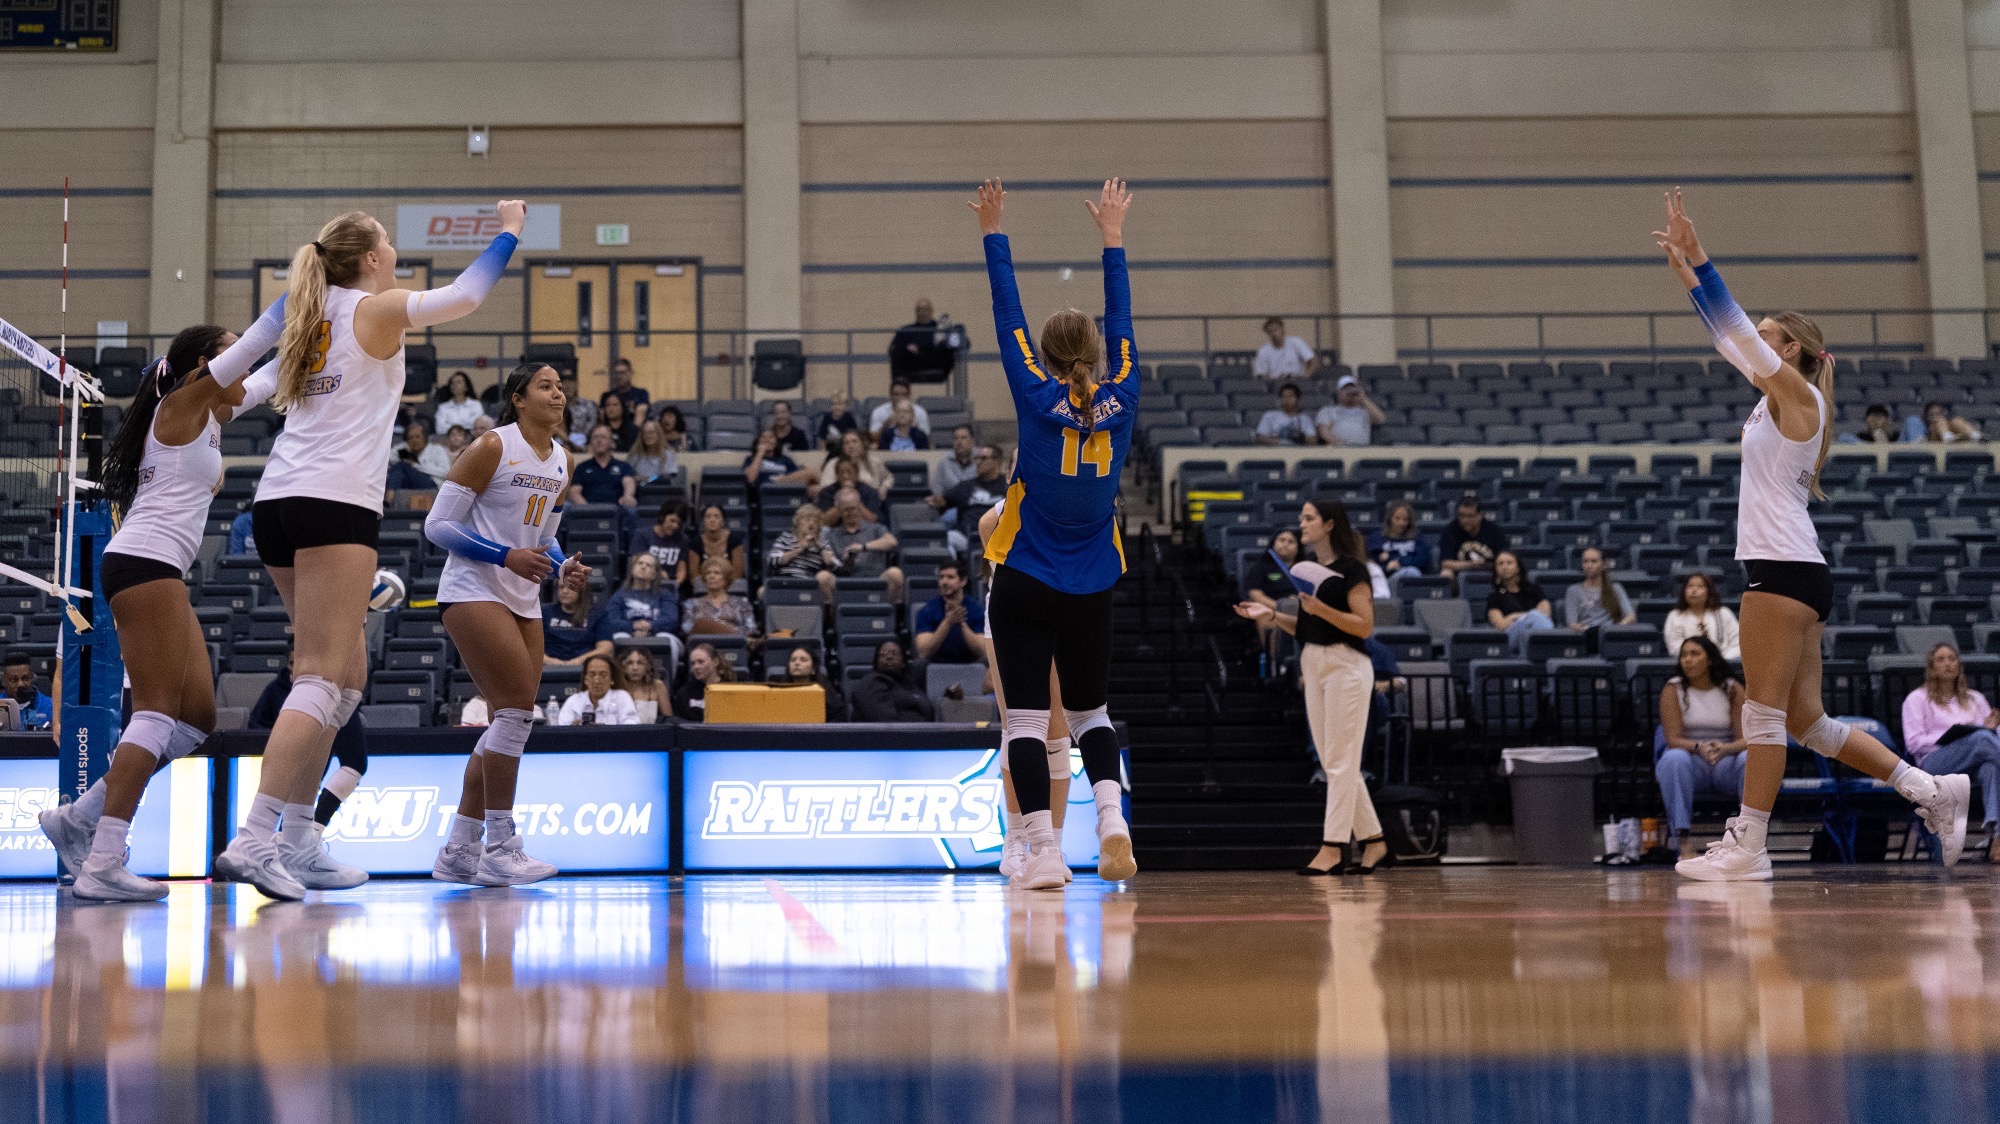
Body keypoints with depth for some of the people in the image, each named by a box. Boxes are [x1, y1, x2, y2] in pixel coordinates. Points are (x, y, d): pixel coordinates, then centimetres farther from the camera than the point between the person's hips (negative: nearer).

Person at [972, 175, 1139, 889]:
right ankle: (1111, 814, -5)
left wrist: (994, 232, 6)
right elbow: (1121, 324, 10)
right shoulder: (1120, 402, -2)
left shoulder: (1039, 399, -9)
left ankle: (1044, 851, -7)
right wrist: (1112, 237, 20)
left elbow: (1007, 315, -2)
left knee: (1026, 717, -1)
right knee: (1090, 713, 17)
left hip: (1024, 586, -3)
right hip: (1092, 590, 3)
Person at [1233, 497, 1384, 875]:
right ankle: (1371, 839, 16)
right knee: (1333, 763, 9)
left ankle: (1333, 847, -7)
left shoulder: (1350, 569, -8)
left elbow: (1365, 626, -14)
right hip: (1314, 666, 8)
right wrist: (1270, 614, 6)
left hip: (1346, 666, -8)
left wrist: (1321, 608, -24)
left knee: (1340, 761, -7)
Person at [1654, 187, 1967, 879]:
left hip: (1785, 568, -9)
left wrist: (1697, 260, -10)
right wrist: (1685, 271, 22)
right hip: (1787, 569, 9)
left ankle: (1747, 848, -4)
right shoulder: (1777, 401, 19)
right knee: (1806, 721, 9)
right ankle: (1932, 790, 12)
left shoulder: (1797, 392, -3)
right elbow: (1728, 336, 24)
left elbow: (1736, 329, -10)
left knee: (1765, 712, -7)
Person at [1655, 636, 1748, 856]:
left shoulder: (1732, 689, 3)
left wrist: (1725, 748, -28)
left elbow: (1746, 738, -5)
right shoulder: (1673, 689, -1)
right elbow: (1673, 739, -9)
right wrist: (1699, 747, -31)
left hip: (1726, 763, 1)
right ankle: (1680, 837, -40)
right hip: (1690, 764, -1)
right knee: (1674, 759, -37)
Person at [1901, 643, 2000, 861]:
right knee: (1981, 738, -37)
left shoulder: (1975, 699, 32)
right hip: (1935, 763, -3)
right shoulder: (1917, 699, 20)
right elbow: (1914, 743, 6)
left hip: (1974, 765, 3)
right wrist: (1949, 737, -6)